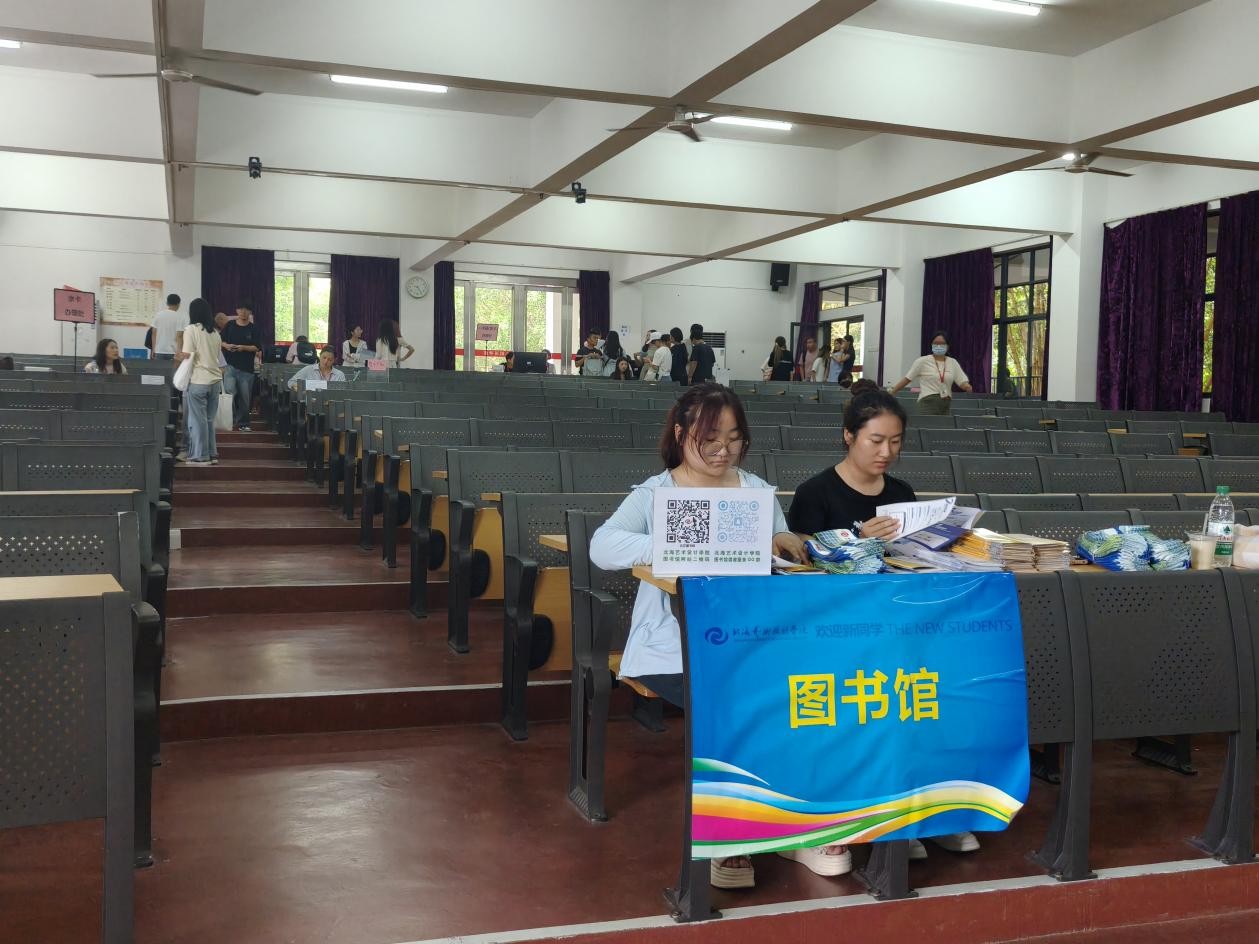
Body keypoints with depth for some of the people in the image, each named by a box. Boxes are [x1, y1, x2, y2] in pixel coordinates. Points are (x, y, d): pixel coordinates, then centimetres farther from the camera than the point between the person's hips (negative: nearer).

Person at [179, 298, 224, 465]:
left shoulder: (191, 330, -7)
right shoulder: (215, 333, 10)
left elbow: (188, 356, -8)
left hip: (198, 381, -5)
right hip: (215, 380, 5)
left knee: (198, 420, 2)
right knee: (209, 420, 14)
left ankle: (200, 456, 4)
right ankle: (212, 454, 15)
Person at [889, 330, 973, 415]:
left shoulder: (953, 363, 11)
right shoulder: (922, 361, 1)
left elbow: (962, 381, 9)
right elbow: (907, 379, 2)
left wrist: (967, 387, -15)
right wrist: (891, 393, -2)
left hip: (946, 404, 4)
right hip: (928, 402, -4)